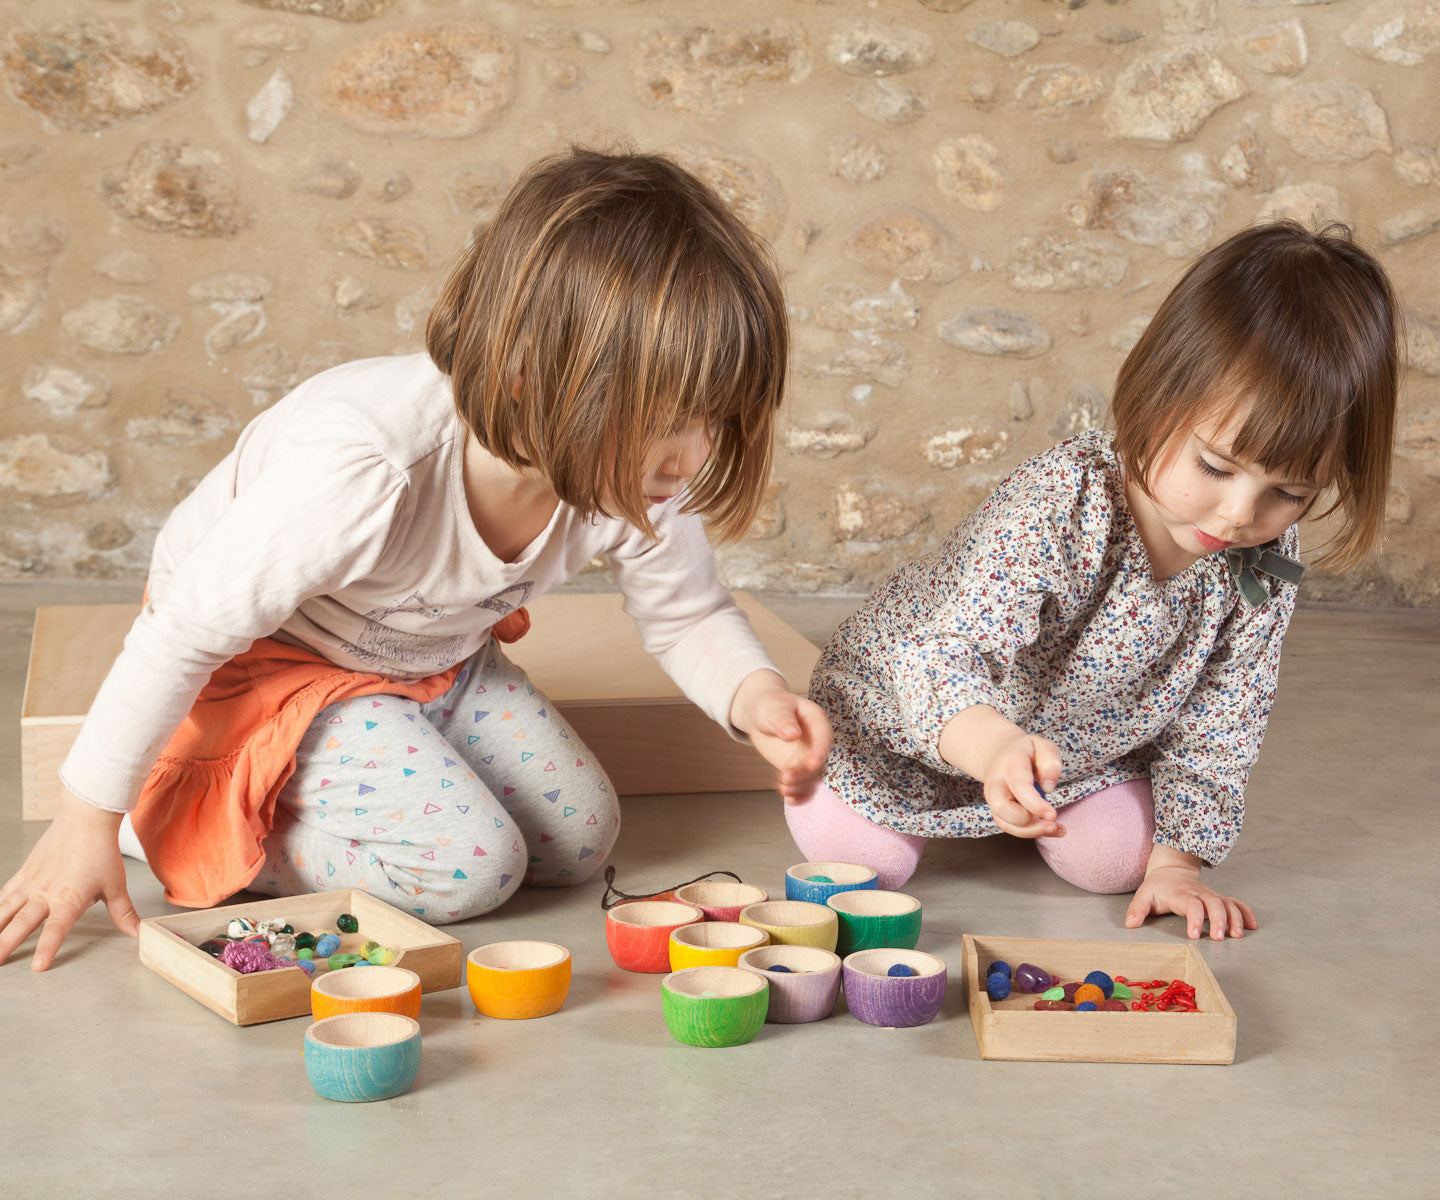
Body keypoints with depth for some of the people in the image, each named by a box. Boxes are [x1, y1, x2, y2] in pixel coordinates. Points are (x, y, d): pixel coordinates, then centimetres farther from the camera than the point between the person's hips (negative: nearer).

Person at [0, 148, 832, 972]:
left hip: (435, 662, 7)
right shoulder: (363, 468, -42)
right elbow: (186, 632, -29)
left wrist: (754, 693, -27)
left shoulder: (635, 479, -22)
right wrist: (90, 820, -19)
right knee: (470, 865, -21)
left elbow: (689, 616, -3)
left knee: (582, 836, 0)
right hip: (266, 663, -7)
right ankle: (190, 815, -3)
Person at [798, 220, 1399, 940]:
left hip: (1092, 743, 4)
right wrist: (994, 747, -67)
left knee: (1114, 858, -11)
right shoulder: (1054, 509, -39)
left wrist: (1176, 860, -12)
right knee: (853, 852, -15)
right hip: (909, 703, -4)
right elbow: (943, 660, -47)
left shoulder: (1265, 563, -21)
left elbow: (1218, 719, -9)